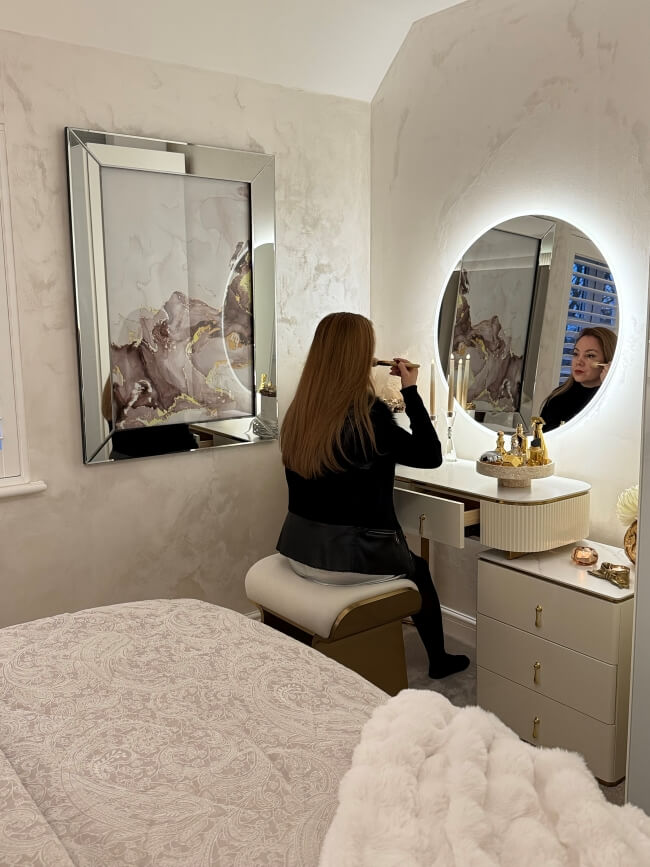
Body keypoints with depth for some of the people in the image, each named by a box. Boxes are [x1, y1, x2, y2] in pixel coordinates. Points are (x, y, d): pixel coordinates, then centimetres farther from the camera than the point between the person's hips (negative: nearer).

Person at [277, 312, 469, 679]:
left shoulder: (299, 410, 0)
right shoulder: (368, 413, -20)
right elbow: (431, 455, -9)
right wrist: (410, 389, -5)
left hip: (300, 548, 6)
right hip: (349, 556, -6)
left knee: (406, 555, 30)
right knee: (418, 568, 25)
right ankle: (439, 659, 42)